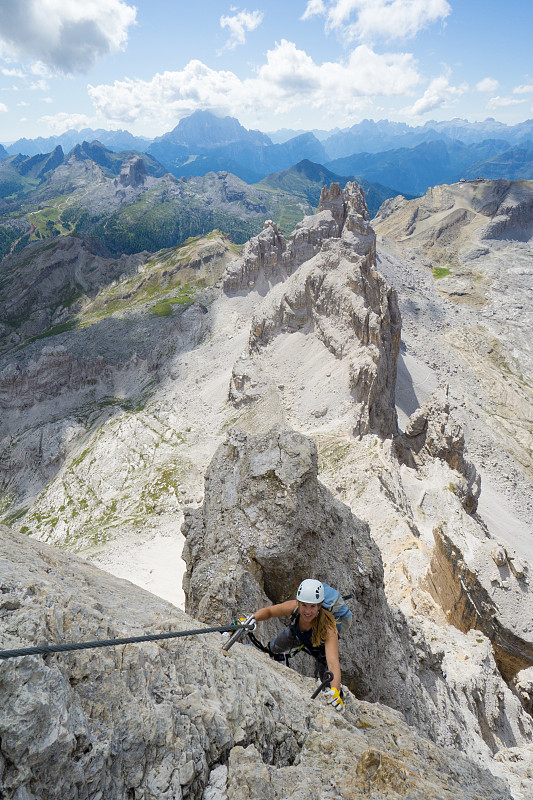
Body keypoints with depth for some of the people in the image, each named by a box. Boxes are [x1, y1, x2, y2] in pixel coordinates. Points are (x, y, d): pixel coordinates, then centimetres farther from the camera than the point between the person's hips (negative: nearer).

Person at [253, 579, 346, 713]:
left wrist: (335, 692, -66)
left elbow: (333, 663, -52)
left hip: (322, 647, -3)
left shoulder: (328, 628, -45)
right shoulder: (293, 607, -38)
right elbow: (268, 611, -19)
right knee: (273, 649, 20)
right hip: (296, 635, 3)